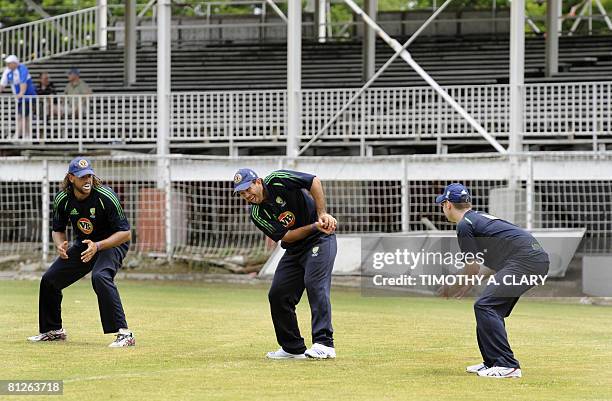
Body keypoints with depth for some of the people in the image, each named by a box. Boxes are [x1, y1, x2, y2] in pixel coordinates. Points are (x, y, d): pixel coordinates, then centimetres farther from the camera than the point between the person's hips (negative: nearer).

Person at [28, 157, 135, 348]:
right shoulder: (62, 199, -12)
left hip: (113, 243, -6)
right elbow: (58, 230, 6)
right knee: (49, 280, 6)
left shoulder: (106, 197, -27)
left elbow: (125, 233, -24)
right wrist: (60, 245, -17)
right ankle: (54, 330, 30)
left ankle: (124, 333, -35)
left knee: (100, 277, -35)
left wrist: (97, 246, -35)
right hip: (83, 245, 6)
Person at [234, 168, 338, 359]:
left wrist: (322, 214, -20)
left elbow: (315, 182, -13)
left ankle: (324, 344, -29)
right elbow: (286, 236, -14)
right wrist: (314, 226, -26)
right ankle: (293, 348, 9)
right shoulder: (257, 214, -6)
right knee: (277, 295, -1)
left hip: (320, 239, -6)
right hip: (294, 250, 6)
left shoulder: (278, 181, -17)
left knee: (315, 283, -23)